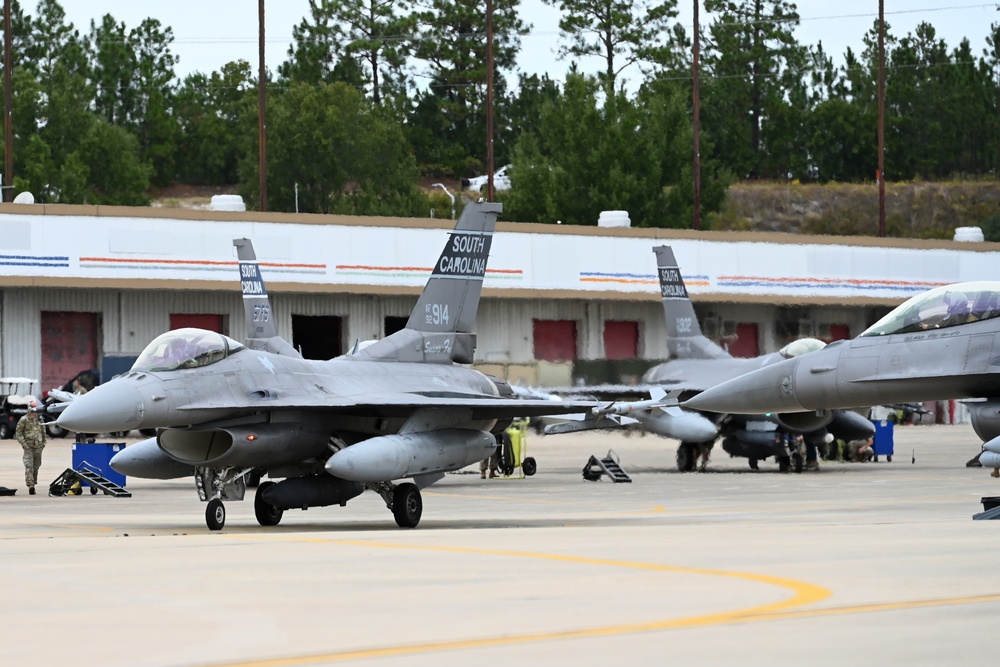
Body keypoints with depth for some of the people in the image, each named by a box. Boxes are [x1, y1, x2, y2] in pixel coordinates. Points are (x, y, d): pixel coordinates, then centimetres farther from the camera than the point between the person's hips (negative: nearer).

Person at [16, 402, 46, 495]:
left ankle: (33, 483, 24)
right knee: (29, 466, -14)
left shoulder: (40, 419, 10)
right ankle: (30, 485, -22)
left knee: (36, 465, 11)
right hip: (28, 446, -5)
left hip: (38, 446, 5)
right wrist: (23, 443, -11)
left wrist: (43, 442, 15)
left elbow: (43, 431, 22)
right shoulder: (24, 420, -5)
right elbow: (18, 432, -3)